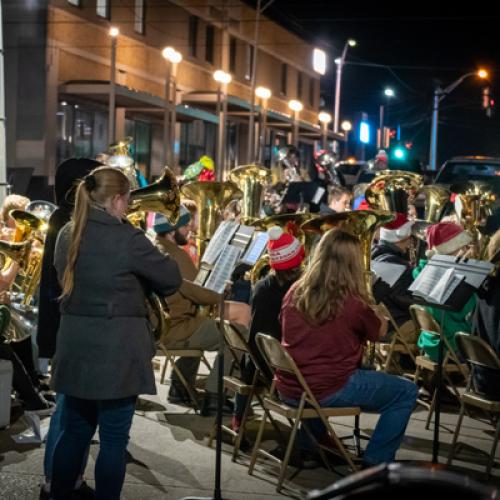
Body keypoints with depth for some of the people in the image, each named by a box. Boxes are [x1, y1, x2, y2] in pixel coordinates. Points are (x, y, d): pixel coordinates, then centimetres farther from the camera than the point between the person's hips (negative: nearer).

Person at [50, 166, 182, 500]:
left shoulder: (67, 235, 6)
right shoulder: (127, 238, -15)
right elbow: (173, 279, -7)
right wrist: (143, 274, 13)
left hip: (75, 350, 7)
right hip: (116, 353, -6)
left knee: (74, 433, 17)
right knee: (114, 440, 5)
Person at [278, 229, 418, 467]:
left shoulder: (295, 293, 0)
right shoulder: (352, 301, -16)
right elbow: (380, 331, 3)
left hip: (288, 389, 6)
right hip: (328, 391, -6)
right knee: (406, 391, 8)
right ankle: (375, 462, 8)